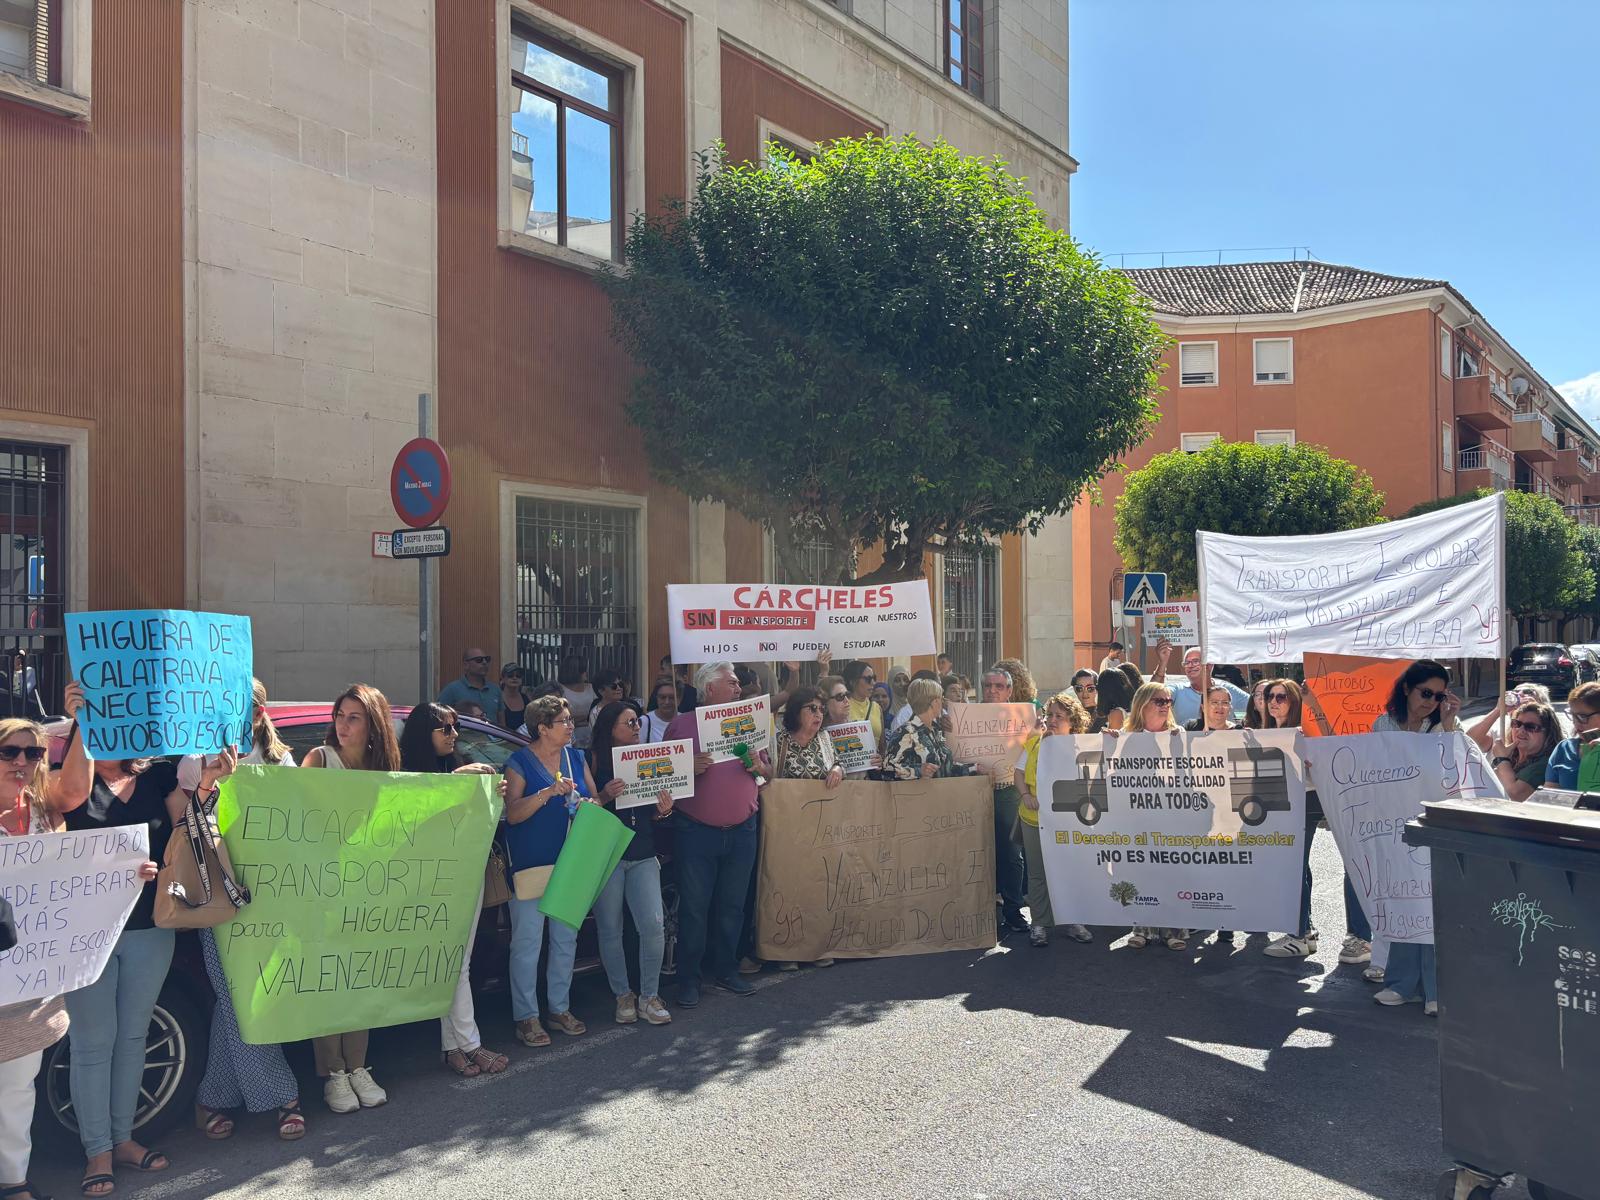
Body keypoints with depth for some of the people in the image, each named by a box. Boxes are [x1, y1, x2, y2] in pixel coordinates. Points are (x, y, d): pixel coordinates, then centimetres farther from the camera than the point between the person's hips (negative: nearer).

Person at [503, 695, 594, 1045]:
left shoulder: (576, 758, 10)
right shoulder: (520, 763, -6)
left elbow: (596, 798, 11)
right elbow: (512, 813, -15)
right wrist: (549, 792, -26)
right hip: (530, 865, -6)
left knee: (566, 938, 12)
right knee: (527, 942, -4)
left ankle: (560, 1008, 24)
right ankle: (526, 1017, 5)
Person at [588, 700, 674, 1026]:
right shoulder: (595, 761, -4)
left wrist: (664, 811, -6)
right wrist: (605, 796, -23)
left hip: (643, 856, 3)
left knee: (653, 925, -6)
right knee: (610, 930, 4)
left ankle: (649, 996, 7)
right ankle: (623, 996, 20)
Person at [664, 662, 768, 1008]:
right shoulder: (682, 725, -1)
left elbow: (768, 770, 15)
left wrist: (760, 767, -7)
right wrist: (690, 768, -19)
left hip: (741, 831, 4)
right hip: (696, 832, -4)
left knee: (732, 905, 11)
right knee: (694, 907, 1)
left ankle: (725, 970, 24)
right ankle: (688, 978, 11)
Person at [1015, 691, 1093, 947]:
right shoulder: (1034, 743, 4)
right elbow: (1019, 771, 7)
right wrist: (1026, 795, -7)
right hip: (1035, 818, 2)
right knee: (1038, 872, 8)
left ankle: (1074, 921, 21)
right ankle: (1039, 923, 17)